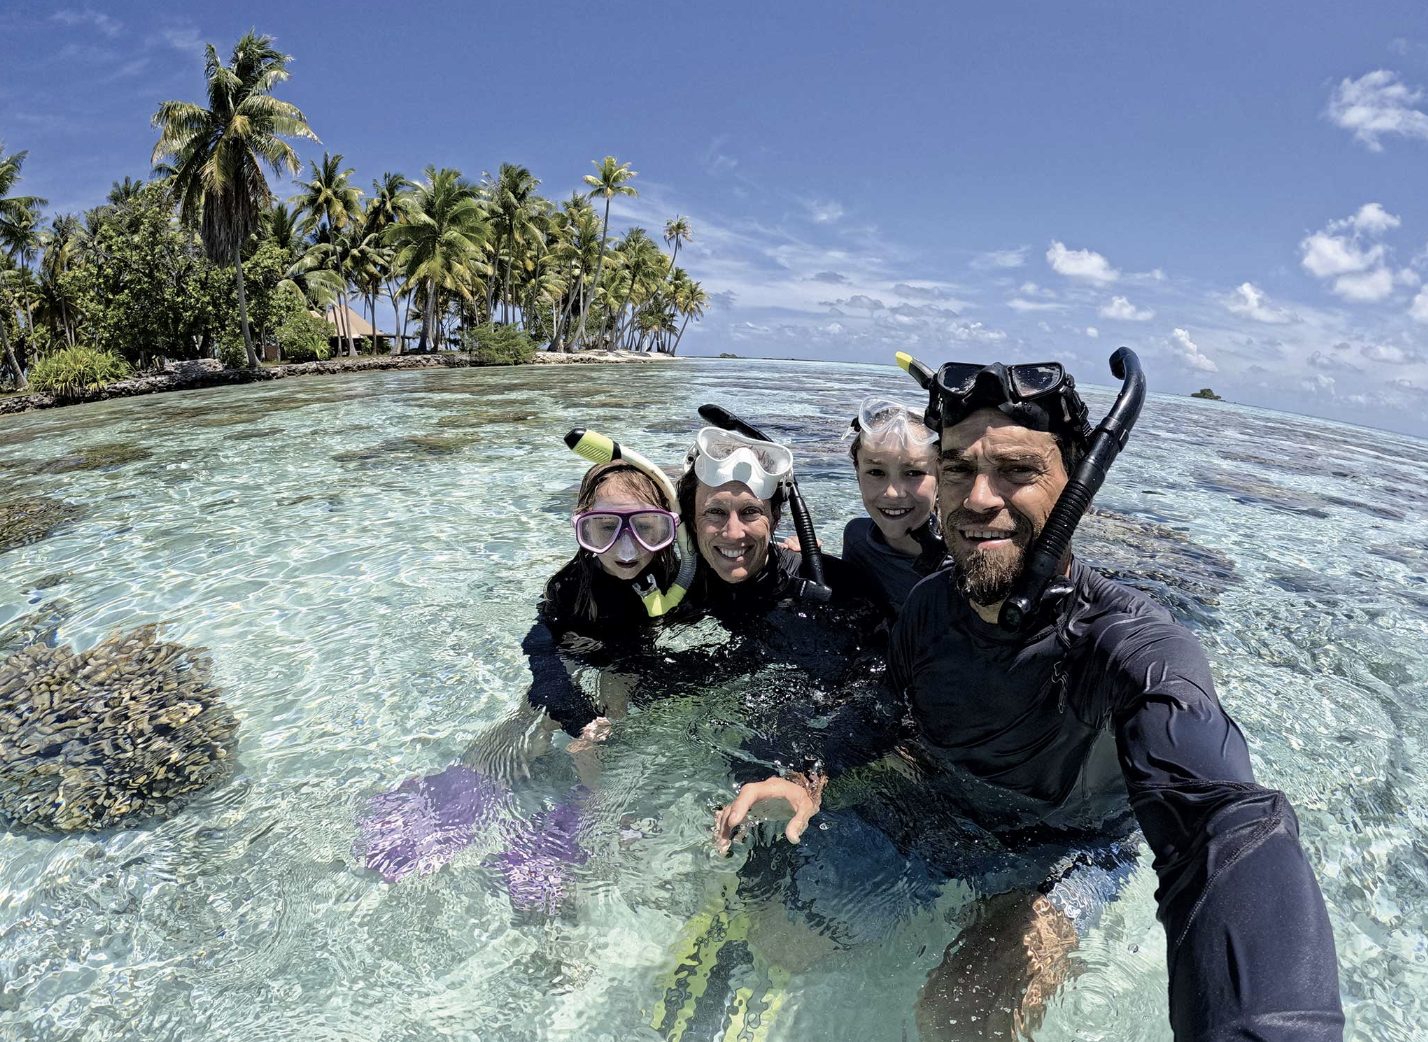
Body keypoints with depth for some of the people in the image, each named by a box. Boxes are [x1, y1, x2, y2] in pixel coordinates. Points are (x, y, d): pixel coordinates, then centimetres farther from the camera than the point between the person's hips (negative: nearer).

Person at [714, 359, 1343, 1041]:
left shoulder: (1135, 648, -34)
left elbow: (1225, 825, -51)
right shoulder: (930, 605, -16)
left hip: (1064, 852, -4)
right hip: (937, 818, 5)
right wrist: (816, 777, -19)